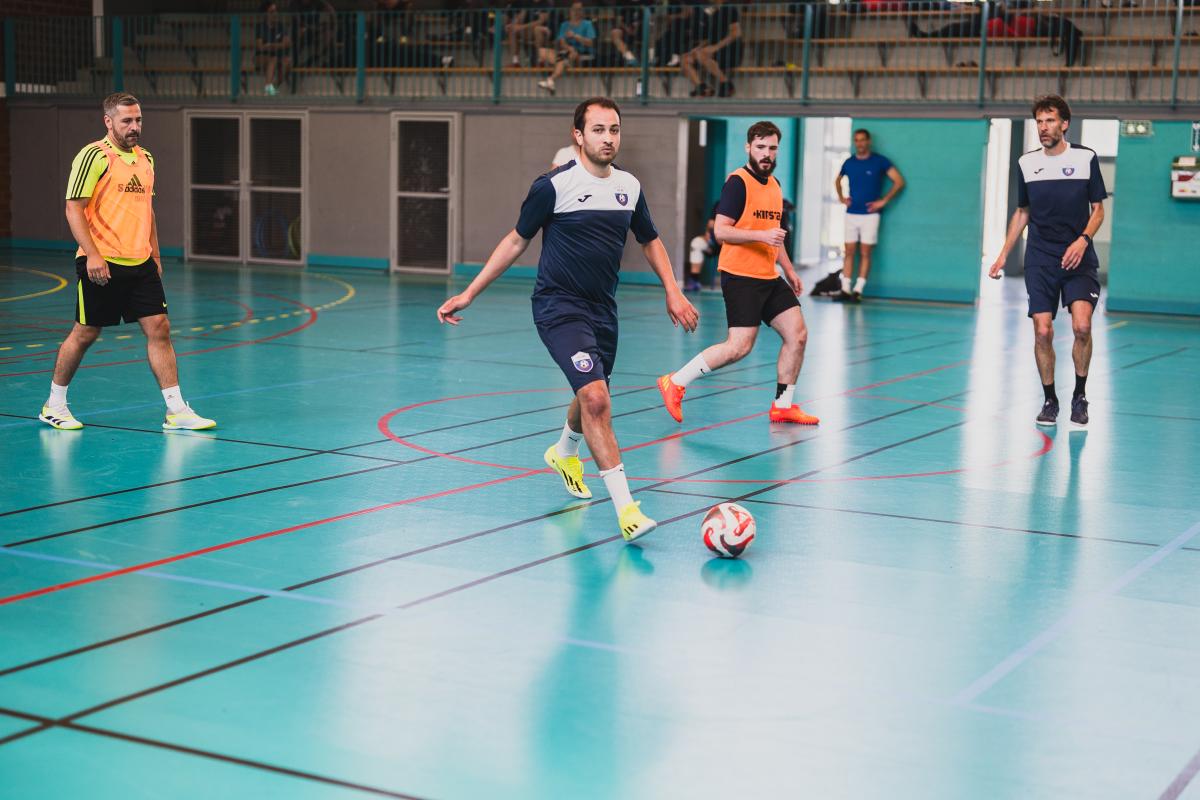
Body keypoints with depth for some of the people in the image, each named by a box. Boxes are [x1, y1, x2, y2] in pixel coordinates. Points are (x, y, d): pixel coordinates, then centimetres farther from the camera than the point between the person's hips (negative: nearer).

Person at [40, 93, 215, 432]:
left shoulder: (145, 158, 13)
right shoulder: (94, 156, -9)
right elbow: (73, 209, -12)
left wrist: (155, 255, 17)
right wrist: (92, 254, -20)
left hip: (140, 264, 6)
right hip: (101, 265, -6)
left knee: (159, 329, -1)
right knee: (85, 334, 3)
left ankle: (177, 410, 1)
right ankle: (54, 405, 20)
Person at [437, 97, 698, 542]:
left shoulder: (629, 186, 4)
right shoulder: (554, 185, -12)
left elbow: (650, 240, 20)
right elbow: (517, 240, -1)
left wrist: (673, 292, 9)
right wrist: (469, 293, -1)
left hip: (602, 309, 7)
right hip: (559, 307, -6)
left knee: (593, 396, 22)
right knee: (595, 397, -22)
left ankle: (564, 452, 56)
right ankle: (625, 508, -20)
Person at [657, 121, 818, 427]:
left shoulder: (774, 184, 16)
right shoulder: (738, 182, -10)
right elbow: (721, 231, -17)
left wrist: (788, 269, 27)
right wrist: (761, 235, -26)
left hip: (769, 278, 8)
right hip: (740, 277, -8)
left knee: (797, 334, 3)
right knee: (739, 346, -15)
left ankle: (783, 406, 15)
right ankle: (675, 383, -2)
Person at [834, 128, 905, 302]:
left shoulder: (880, 161, -3)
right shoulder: (849, 163, 8)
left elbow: (899, 181, -3)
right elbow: (837, 181, 27)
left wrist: (884, 201, -7)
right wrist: (841, 197, 12)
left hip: (870, 214, -3)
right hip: (851, 214, 3)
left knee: (865, 253, -3)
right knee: (849, 252, 2)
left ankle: (858, 290, -2)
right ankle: (845, 289, 4)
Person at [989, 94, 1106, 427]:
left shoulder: (1086, 158, -1)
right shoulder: (1026, 163, 6)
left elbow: (1098, 210, 4)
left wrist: (1082, 240, -15)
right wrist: (1003, 256, 13)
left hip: (1078, 258, -2)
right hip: (1040, 260, 2)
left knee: (1082, 325, -18)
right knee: (1043, 332, -4)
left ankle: (1079, 397, 1)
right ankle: (1049, 400, 13)